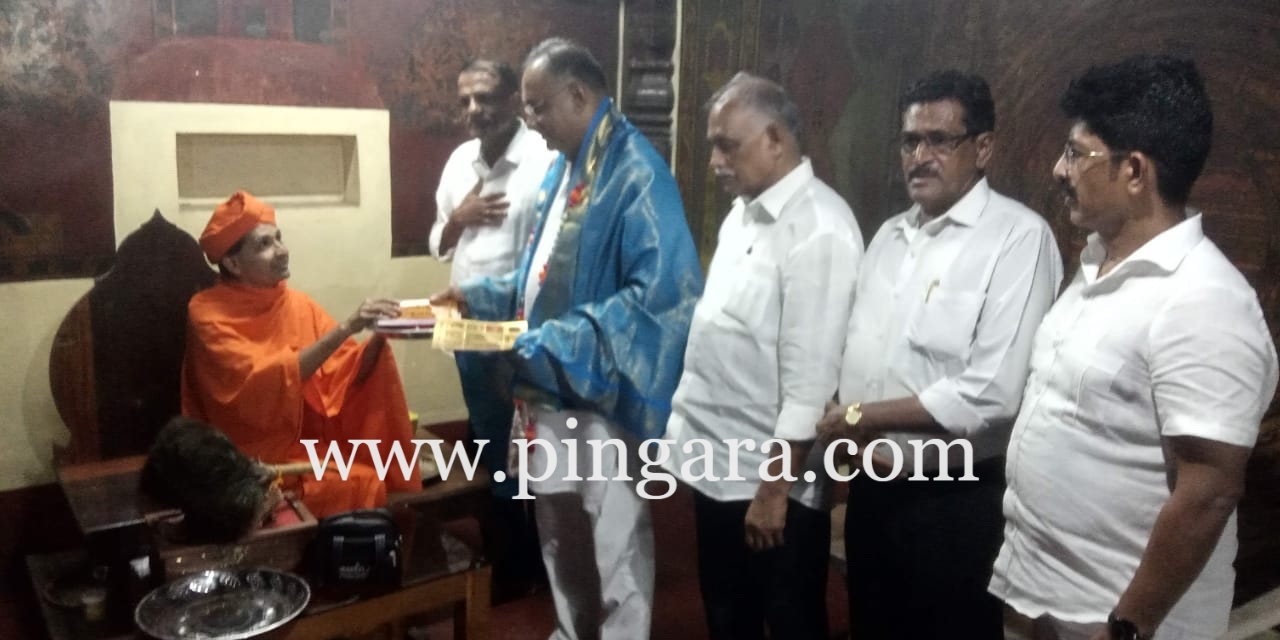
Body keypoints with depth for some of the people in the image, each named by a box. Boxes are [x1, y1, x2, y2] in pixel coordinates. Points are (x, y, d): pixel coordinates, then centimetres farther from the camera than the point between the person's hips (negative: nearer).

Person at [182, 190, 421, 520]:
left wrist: (378, 337, -19)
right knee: (358, 486, -24)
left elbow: (346, 377, 0)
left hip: (310, 444, 5)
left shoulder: (299, 304, 4)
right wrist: (345, 328, -27)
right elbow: (264, 384, -23)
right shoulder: (207, 312, -10)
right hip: (253, 458, -5)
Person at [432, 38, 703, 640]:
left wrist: (550, 343, -27)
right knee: (559, 528, 22)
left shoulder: (636, 173, -18)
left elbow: (658, 294, -26)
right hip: (549, 388, 9)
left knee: (613, 543, 7)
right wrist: (478, 295, 7)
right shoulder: (563, 168, 11)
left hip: (603, 393, -9)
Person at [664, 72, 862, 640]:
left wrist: (774, 488, -19)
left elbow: (810, 375, -21)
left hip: (770, 478, -8)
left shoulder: (819, 230, -19)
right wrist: (689, 426, 14)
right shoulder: (744, 211, 9)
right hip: (716, 465, 8)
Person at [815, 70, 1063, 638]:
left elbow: (993, 393, -22)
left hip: (956, 502, -6)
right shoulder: (889, 235, 10)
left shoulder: (1019, 236, -13)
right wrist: (850, 436, -5)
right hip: (872, 488, 7)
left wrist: (864, 417, -14)